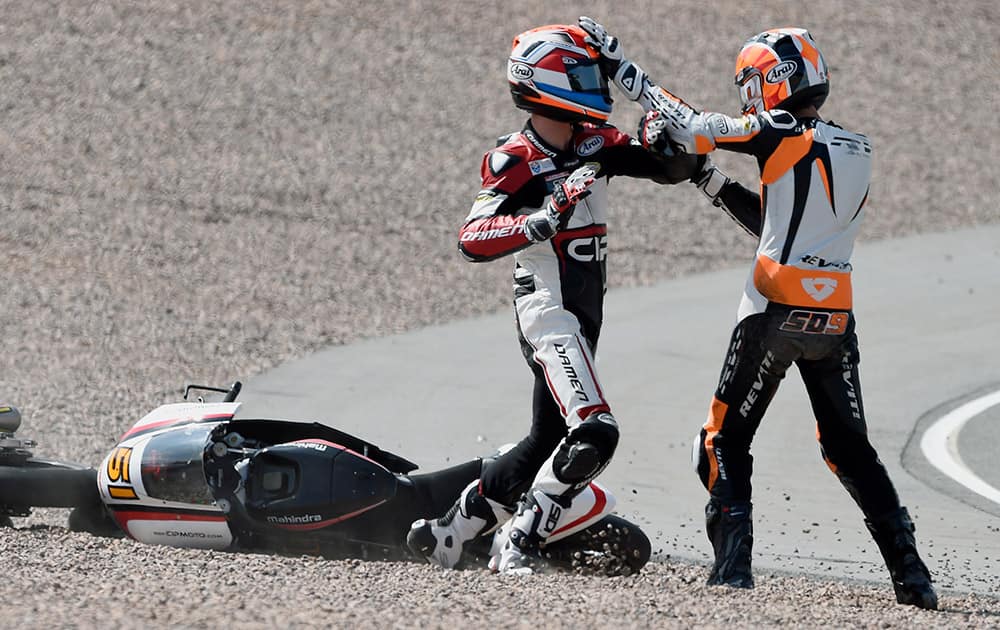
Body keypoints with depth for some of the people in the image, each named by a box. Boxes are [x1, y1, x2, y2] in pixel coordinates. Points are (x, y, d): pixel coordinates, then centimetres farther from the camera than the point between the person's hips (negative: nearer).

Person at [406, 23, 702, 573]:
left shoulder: (596, 144, 8)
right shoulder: (515, 161, -13)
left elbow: (675, 170, 9)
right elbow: (472, 240, -23)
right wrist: (541, 222, -36)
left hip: (586, 313, 9)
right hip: (546, 307, -9)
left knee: (547, 442, 17)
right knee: (592, 434, -23)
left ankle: (448, 531, 29)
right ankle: (517, 547, -15)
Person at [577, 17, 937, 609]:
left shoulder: (781, 135, -8)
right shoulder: (858, 151, 13)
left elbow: (688, 125, -9)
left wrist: (621, 65, -1)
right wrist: (717, 186, 21)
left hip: (776, 311, -6)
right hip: (836, 317, 6)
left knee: (727, 438, 7)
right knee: (849, 445, 16)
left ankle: (733, 560, -6)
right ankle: (910, 571, 7)